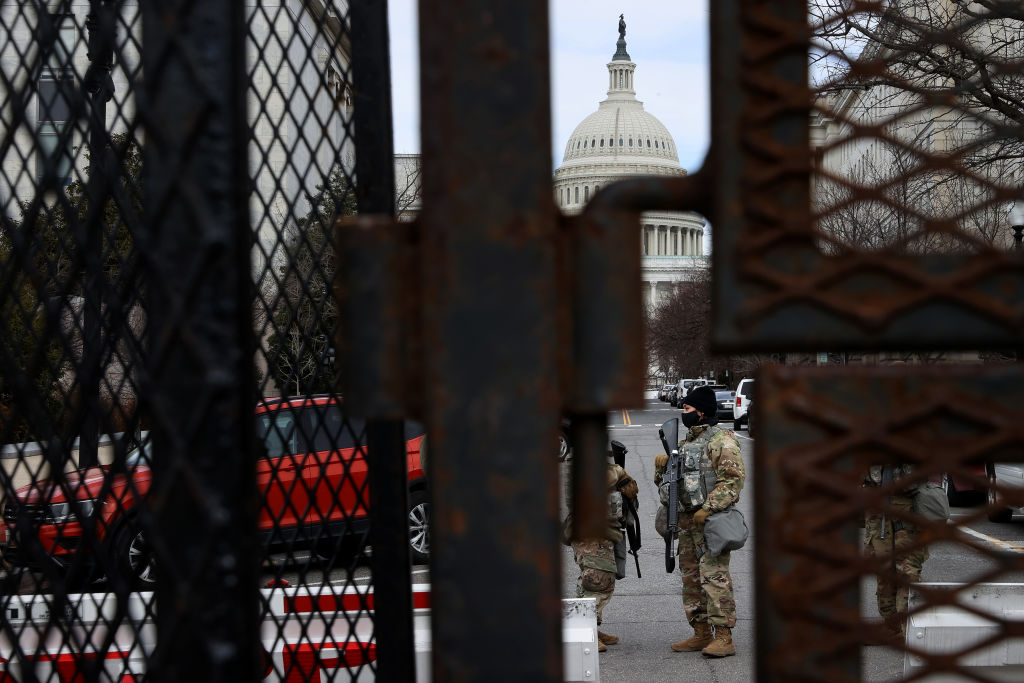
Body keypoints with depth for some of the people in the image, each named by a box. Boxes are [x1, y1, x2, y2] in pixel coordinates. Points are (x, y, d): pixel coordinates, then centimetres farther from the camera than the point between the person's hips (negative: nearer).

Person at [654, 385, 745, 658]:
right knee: (691, 577, 10)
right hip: (686, 521, 9)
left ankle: (724, 637, -13)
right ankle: (701, 633, 16)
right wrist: (662, 467, 2)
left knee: (714, 576, -13)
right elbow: (667, 482, 25)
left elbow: (734, 478, -17)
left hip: (711, 521, -9)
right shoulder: (686, 442, 20)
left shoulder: (721, 440, -7)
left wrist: (709, 508, -22)